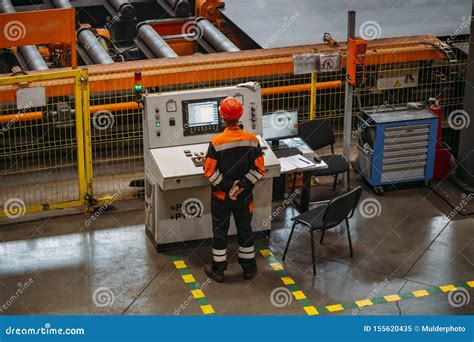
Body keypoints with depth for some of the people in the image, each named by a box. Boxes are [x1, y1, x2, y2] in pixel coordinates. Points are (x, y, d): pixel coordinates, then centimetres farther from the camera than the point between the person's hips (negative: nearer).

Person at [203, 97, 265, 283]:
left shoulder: (217, 142, -19)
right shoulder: (252, 140, -11)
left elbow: (210, 171, -16)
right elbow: (259, 169, -8)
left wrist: (226, 186, -9)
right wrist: (242, 185, -9)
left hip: (221, 195, -2)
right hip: (244, 196, 3)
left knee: (220, 230, 12)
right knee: (245, 229, 18)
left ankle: (218, 270, 21)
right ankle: (249, 267, 29)